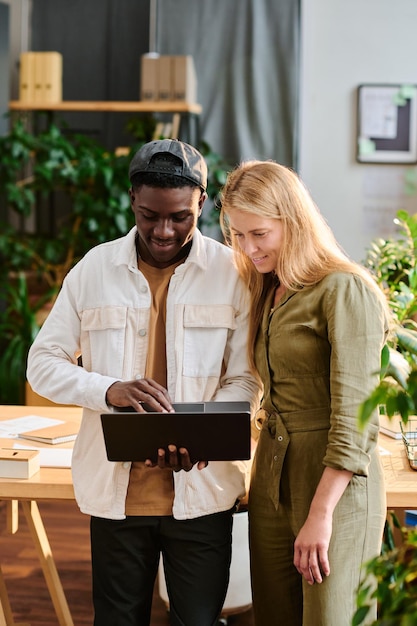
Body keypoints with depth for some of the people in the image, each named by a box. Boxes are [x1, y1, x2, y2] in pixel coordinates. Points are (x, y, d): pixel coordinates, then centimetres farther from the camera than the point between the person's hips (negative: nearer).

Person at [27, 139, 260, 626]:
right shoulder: (94, 268, 0)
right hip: (114, 489, 1)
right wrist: (110, 390, -19)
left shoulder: (231, 271, -3)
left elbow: (245, 379, -2)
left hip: (200, 488, -1)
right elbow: (42, 362, 1)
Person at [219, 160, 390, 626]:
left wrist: (320, 514, -19)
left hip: (335, 482, -7)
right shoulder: (266, 294, 14)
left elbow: (353, 415, -17)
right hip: (272, 477, 8)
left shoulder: (344, 291, -11)